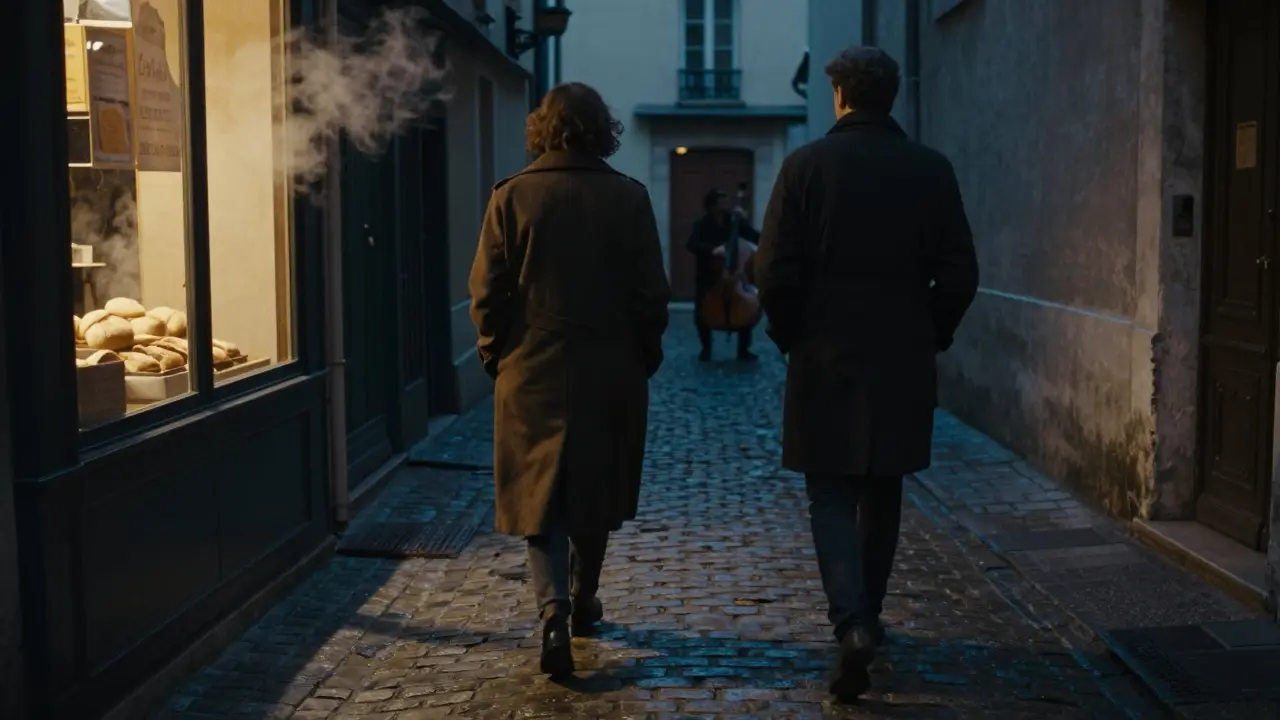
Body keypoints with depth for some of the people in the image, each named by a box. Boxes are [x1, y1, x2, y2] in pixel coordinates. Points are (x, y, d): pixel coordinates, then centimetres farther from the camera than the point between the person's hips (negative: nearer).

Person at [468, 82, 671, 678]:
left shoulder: (512, 196, -5)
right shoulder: (629, 198, -4)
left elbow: (487, 293, -5)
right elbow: (651, 295, -3)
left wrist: (497, 355, 9)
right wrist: (643, 358, 11)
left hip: (532, 374, -1)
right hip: (610, 375, 1)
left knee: (540, 496, 5)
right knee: (595, 495, 17)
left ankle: (555, 612, -13)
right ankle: (583, 604, 31)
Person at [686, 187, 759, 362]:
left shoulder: (734, 221, -2)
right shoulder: (702, 224, -7)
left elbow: (757, 239, -8)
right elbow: (691, 244, -24)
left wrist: (744, 220, -19)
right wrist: (712, 250, -39)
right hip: (708, 277, -1)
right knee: (701, 311, -14)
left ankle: (743, 349, 3)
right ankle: (706, 348, 12)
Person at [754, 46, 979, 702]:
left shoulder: (806, 165, -7)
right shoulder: (932, 171, 0)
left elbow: (776, 271, -10)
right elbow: (959, 275, -1)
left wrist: (790, 335, 6)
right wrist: (931, 337, 13)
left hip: (825, 361, -2)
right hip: (903, 364, 2)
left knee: (832, 497, 4)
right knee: (882, 495, 16)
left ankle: (853, 623, -14)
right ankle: (864, 615, 27)